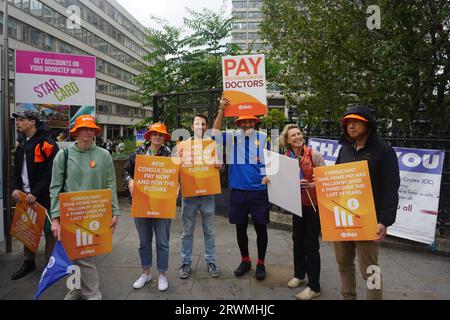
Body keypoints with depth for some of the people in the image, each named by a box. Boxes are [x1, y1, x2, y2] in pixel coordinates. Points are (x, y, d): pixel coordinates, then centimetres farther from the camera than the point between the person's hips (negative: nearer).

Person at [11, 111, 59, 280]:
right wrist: (16, 188, 2)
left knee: (49, 231, 2)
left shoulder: (47, 144, -11)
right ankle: (28, 262, 31)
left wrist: (36, 193, -19)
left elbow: (52, 173, -17)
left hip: (45, 197, -8)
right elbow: (17, 170, 19)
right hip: (25, 196, 8)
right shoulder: (21, 144, 14)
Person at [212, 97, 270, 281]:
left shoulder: (263, 138, 2)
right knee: (240, 228, 12)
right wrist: (221, 110, -18)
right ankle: (245, 261, 31)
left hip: (259, 191, -1)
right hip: (238, 191, 1)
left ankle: (261, 264, 24)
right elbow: (215, 133, -11)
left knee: (261, 228, 6)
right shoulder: (232, 137, 3)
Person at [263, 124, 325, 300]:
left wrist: (310, 185, -29)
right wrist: (269, 180, -9)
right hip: (298, 203, 5)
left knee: (310, 243, -1)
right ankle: (299, 274, 37)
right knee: (297, 239, 16)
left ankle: (314, 286, 13)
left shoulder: (314, 155, -14)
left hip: (315, 203, -5)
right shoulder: (285, 158, 0)